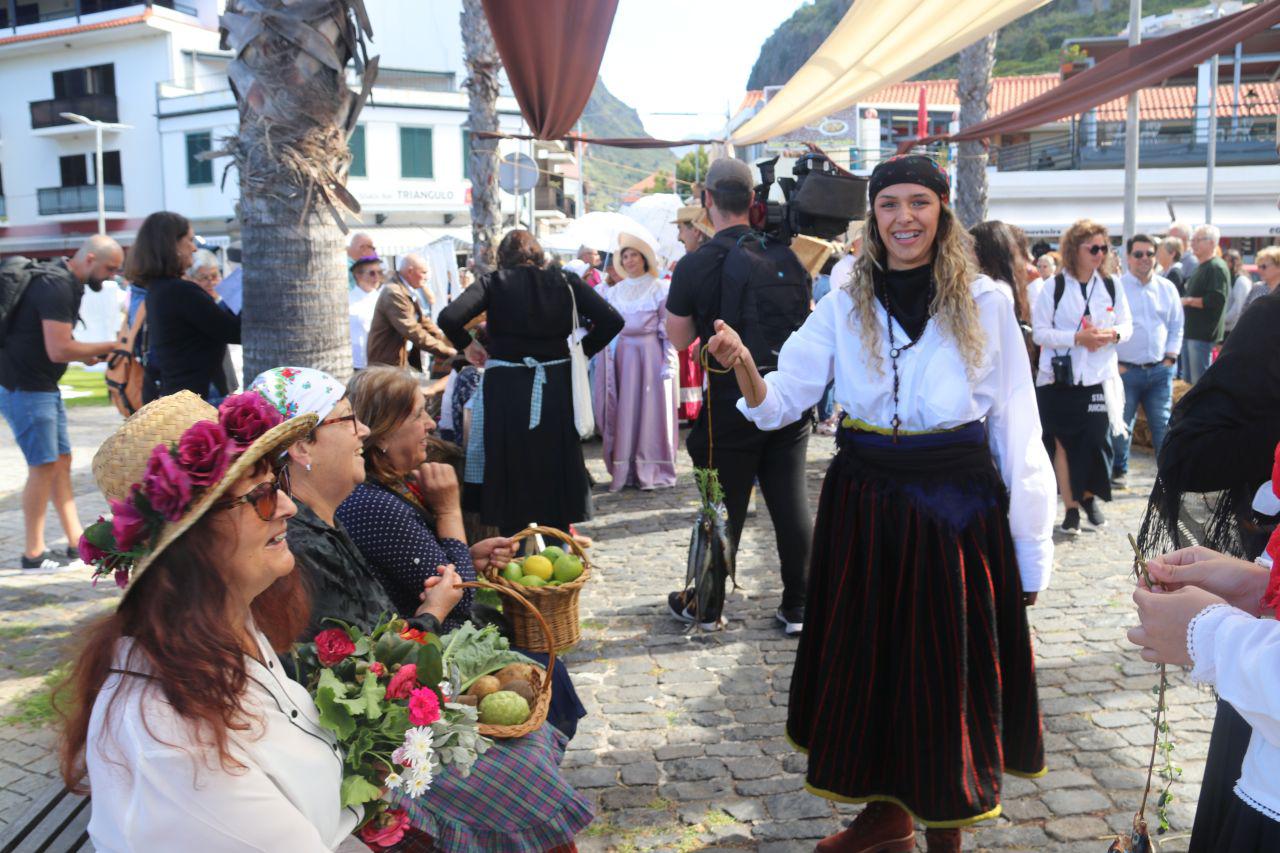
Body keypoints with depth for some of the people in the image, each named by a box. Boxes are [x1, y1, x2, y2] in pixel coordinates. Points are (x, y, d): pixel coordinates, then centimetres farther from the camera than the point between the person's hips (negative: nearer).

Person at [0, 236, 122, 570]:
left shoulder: (65, 282, 12)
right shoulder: (56, 286, -20)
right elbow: (59, 350, -25)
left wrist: (87, 354, 3)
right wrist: (110, 347, -15)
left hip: (43, 386, 10)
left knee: (62, 460, 11)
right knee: (44, 466, -5)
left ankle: (76, 540, 16)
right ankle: (33, 554, 4)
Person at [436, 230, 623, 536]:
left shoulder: (492, 283, 1)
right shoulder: (564, 281, 7)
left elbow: (448, 318, -13)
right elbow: (612, 320, 0)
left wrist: (466, 344, 5)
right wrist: (583, 350, 11)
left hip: (505, 388, -2)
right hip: (557, 387, 2)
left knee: (509, 469, 8)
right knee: (556, 466, 11)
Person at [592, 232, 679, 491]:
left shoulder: (659, 288, -1)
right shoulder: (615, 291, 11)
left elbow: (668, 329, -4)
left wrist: (668, 363, -10)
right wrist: (607, 361, 4)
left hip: (651, 355, -3)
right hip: (622, 356, 4)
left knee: (651, 411, 0)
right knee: (623, 413, 3)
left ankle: (651, 471, 6)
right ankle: (624, 470, 9)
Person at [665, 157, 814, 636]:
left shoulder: (694, 265, -11)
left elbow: (679, 339, -2)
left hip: (729, 404, -3)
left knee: (725, 508, 8)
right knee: (791, 504, 8)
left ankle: (705, 607, 23)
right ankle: (797, 607, 17)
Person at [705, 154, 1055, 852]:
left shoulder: (986, 303, -4)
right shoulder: (845, 307, 2)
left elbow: (1016, 431, -3)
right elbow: (780, 401, -3)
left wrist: (1030, 550, -3)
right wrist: (744, 368, -26)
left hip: (958, 509, -2)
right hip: (863, 505, 3)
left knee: (948, 670, 8)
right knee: (866, 660, 14)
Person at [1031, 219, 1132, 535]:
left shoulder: (1111, 286, 5)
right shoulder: (1054, 288, -5)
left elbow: (1127, 325, 11)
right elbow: (1039, 331, -7)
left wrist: (1113, 334, -12)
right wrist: (1077, 337, -19)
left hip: (1099, 379, 2)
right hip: (1060, 379, -2)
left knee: (1097, 442, 3)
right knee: (1065, 444, 4)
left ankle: (1090, 497, 27)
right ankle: (1071, 507, 14)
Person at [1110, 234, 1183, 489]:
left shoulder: (1167, 288, 9)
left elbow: (1176, 326, 15)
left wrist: (1170, 358, 6)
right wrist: (1114, 363, -7)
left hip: (1160, 370, 3)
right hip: (1125, 370, -3)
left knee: (1163, 425, 4)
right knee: (1121, 426, 4)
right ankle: (1119, 470, 22)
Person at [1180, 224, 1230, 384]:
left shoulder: (1216, 267, -12)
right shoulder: (1200, 267, 19)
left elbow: (1216, 300, -23)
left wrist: (1188, 301, -16)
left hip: (1203, 335, -10)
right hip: (1191, 333, 10)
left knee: (1200, 382, -8)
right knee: (1190, 379, 16)